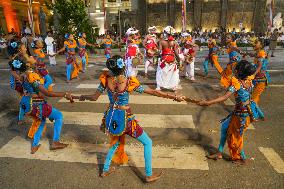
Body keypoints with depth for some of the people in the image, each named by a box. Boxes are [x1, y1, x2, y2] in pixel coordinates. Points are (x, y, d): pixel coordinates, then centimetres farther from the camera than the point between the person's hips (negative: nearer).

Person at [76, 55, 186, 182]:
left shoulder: (106, 80, -12)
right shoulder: (129, 82, -22)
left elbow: (94, 97, 0)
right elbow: (153, 92, -18)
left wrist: (82, 97, 21)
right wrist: (174, 97, -12)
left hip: (111, 117, 5)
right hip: (125, 119, -5)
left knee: (116, 142, 32)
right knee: (147, 142, 14)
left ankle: (105, 170, 43)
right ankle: (149, 175, 22)